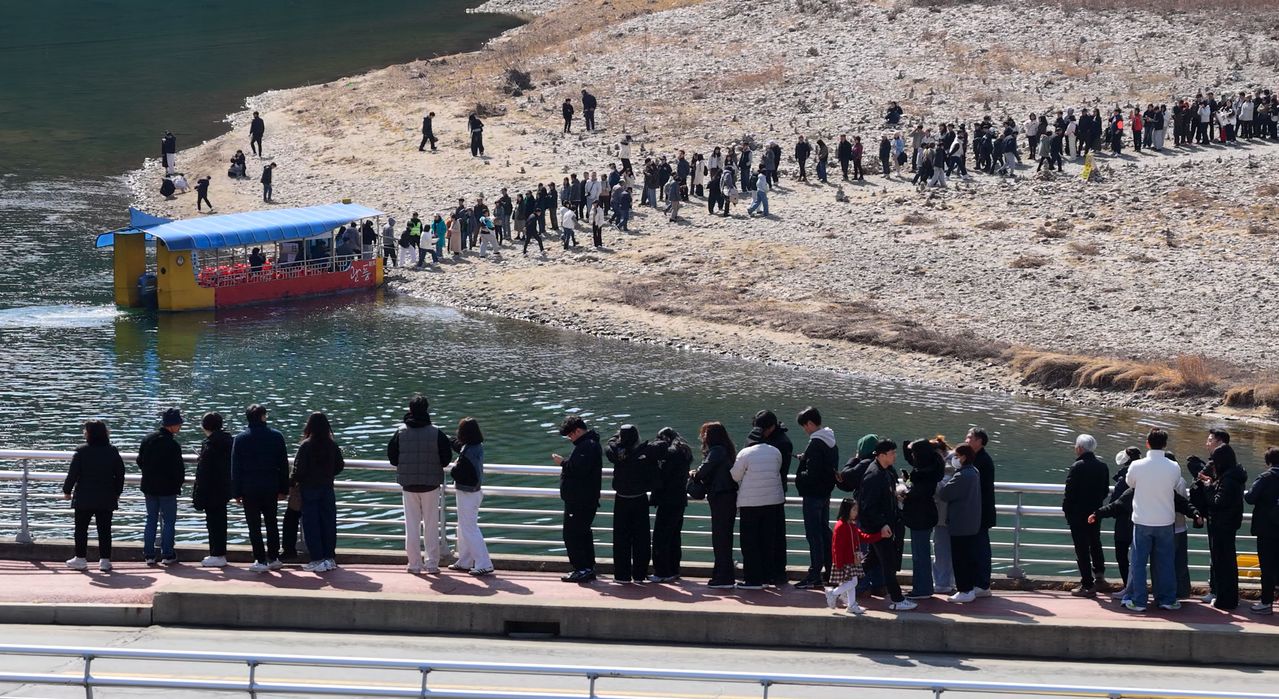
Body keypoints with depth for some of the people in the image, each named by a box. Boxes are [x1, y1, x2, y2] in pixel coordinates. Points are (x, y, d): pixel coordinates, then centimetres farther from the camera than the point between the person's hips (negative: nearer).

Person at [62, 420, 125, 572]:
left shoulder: (82, 451, -12)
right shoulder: (113, 451, 0)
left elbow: (73, 473, -9)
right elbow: (120, 474, 7)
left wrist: (67, 491, 3)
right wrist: (117, 493, 19)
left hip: (84, 498, -3)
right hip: (107, 499, 3)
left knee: (81, 529, 10)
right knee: (104, 529, 6)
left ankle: (80, 558, 14)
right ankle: (105, 560, 3)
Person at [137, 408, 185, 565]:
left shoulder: (147, 440, 3)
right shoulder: (173, 445, -18)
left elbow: (140, 462, 11)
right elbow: (178, 469, -15)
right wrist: (179, 481, 5)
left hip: (149, 487, 6)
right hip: (167, 488, -6)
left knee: (151, 519, 12)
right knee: (169, 521, 4)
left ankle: (149, 554, 11)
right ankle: (167, 555, 4)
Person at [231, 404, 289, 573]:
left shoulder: (240, 439, -4)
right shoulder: (276, 437, 0)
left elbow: (235, 468, -3)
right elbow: (283, 465, 3)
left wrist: (237, 493, 2)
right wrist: (284, 489, 10)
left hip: (249, 489, -2)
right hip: (271, 488, 2)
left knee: (254, 525, 1)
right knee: (271, 523, 14)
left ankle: (261, 561, -2)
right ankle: (274, 559, 16)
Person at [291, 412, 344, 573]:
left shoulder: (306, 446, -14)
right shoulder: (332, 446, -1)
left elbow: (299, 470, -14)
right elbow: (339, 466, 8)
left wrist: (291, 483, 2)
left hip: (309, 489, -4)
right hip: (327, 489, 4)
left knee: (311, 525, 1)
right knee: (328, 523, 10)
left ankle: (318, 559, -1)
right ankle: (330, 558, 14)